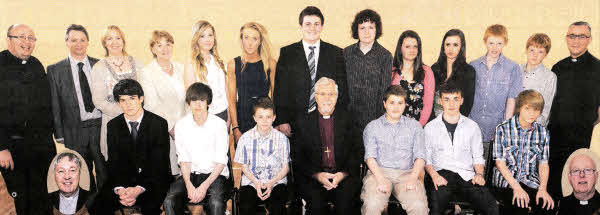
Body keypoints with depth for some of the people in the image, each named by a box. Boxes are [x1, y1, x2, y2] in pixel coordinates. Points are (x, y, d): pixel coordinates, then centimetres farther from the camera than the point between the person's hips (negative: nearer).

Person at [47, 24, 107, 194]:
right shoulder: (55, 70, 2)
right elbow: (54, 104, 2)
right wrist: (59, 134, -1)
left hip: (100, 125, 1)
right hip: (75, 131, 0)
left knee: (104, 170, 5)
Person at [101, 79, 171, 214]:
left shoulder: (159, 123, -4)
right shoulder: (112, 126, 6)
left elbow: (160, 163, -9)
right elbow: (113, 162, 1)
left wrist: (139, 189, -22)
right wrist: (119, 189, -19)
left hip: (153, 180, -3)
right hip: (123, 181, 3)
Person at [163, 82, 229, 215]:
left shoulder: (219, 124, -5)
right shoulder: (181, 125, 3)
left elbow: (221, 162, -7)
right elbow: (184, 159, 2)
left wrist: (204, 186, -19)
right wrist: (189, 185, -15)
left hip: (215, 174, -2)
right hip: (191, 174, 3)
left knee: (216, 203, -34)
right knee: (168, 201, -24)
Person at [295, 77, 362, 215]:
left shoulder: (347, 119, 11)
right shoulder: (304, 122, 11)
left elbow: (356, 152, 7)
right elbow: (300, 156, 6)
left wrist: (343, 174, -10)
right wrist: (317, 175, -11)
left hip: (344, 176, 0)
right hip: (313, 176, 0)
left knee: (346, 197, -28)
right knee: (316, 200, -28)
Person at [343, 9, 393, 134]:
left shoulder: (385, 56, -1)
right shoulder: (347, 52, 6)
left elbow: (385, 90, -2)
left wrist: (381, 120, -8)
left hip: (373, 116, -2)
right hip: (349, 116, 2)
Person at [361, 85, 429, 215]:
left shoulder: (414, 126, 17)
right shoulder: (372, 127, 13)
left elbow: (420, 156, 7)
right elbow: (370, 157, 0)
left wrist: (413, 178, -13)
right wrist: (380, 179, -17)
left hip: (406, 173, 1)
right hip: (379, 172, -1)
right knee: (372, 204, -31)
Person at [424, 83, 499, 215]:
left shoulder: (472, 127, 17)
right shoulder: (430, 127, 12)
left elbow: (478, 157, 19)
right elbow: (426, 158, 10)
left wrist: (479, 174, -1)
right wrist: (434, 175, -9)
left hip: (467, 175, 2)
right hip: (441, 175, -2)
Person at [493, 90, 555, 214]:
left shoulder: (543, 132, 10)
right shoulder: (503, 129, -2)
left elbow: (543, 163, 8)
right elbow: (500, 162, -6)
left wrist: (543, 188, -10)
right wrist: (516, 187, -17)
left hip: (531, 181, 4)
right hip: (506, 181, -3)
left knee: (547, 205, -25)